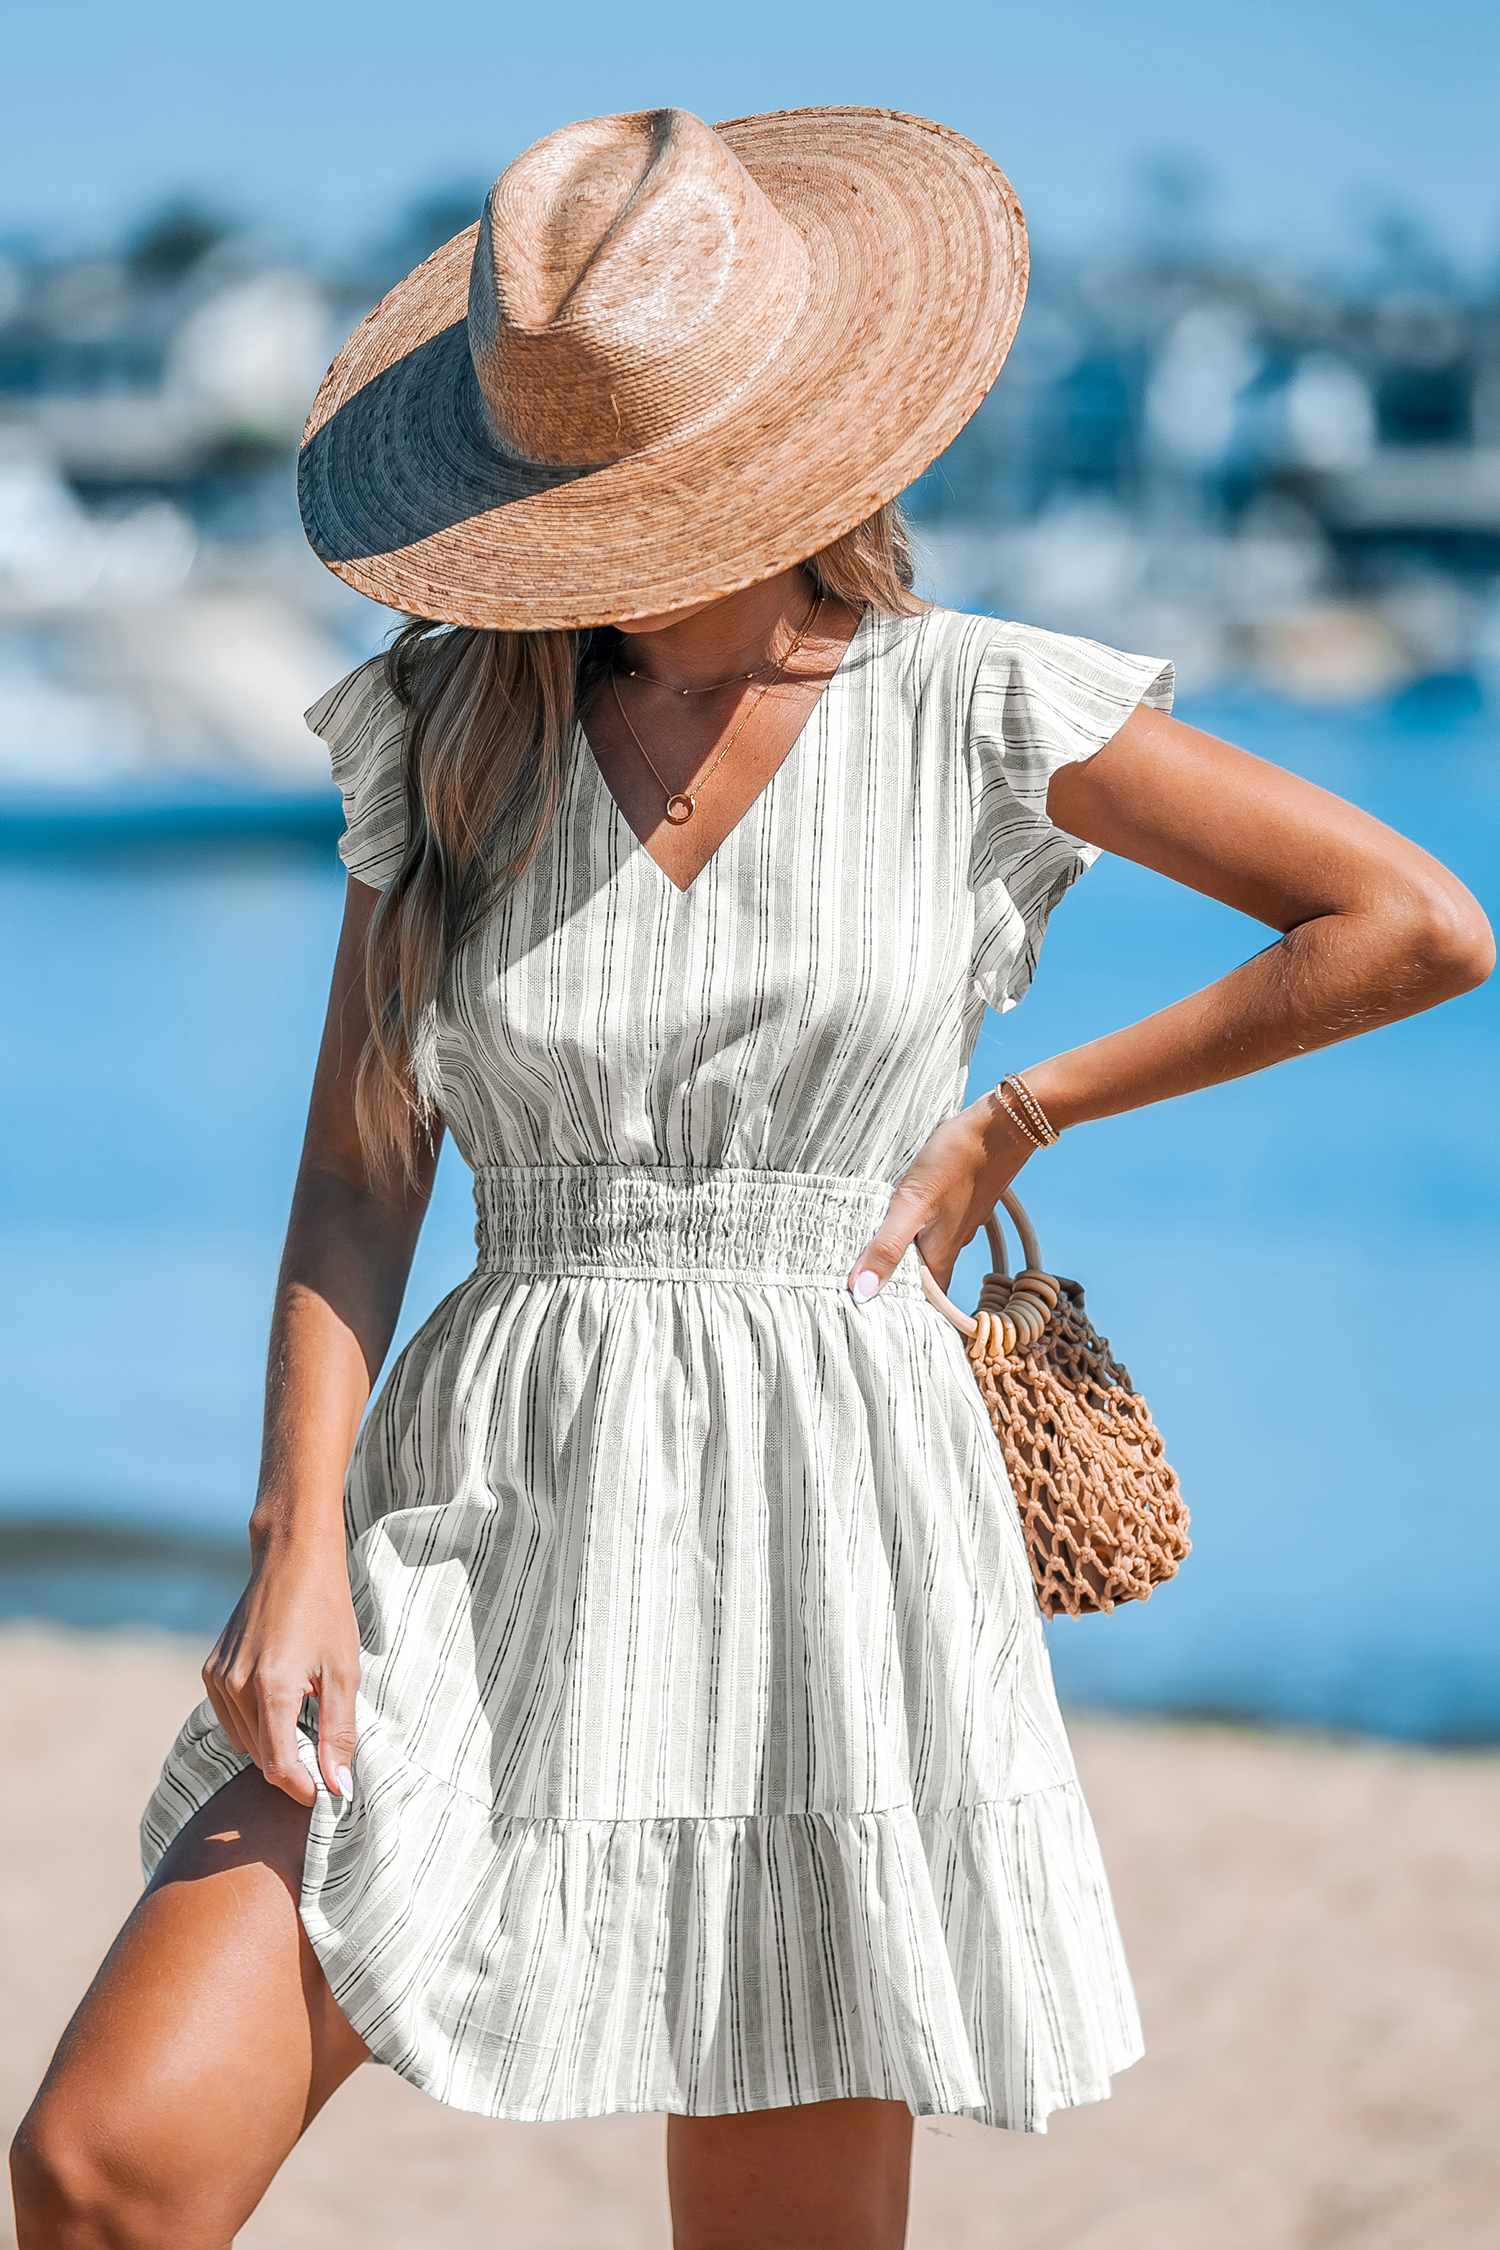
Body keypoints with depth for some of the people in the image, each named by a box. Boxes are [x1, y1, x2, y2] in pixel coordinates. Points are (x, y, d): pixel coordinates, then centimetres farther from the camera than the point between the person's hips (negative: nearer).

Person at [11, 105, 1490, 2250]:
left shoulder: (967, 713, 1)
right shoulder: (448, 729, 7)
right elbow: (356, 1178, 4)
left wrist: (1012, 1120, 5)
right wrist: (295, 1556, -9)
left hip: (828, 1517, -1)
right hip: (491, 1524, 2)